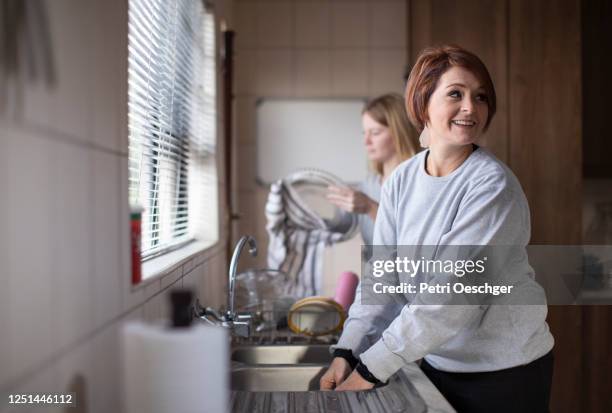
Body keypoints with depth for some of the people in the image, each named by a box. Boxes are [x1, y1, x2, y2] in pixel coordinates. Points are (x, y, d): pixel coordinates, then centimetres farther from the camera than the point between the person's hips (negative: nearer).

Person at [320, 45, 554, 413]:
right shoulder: (402, 180, -3)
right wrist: (346, 353, -14)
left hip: (505, 371, -4)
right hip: (436, 362, 4)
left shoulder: (493, 186, -19)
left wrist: (371, 369, -24)